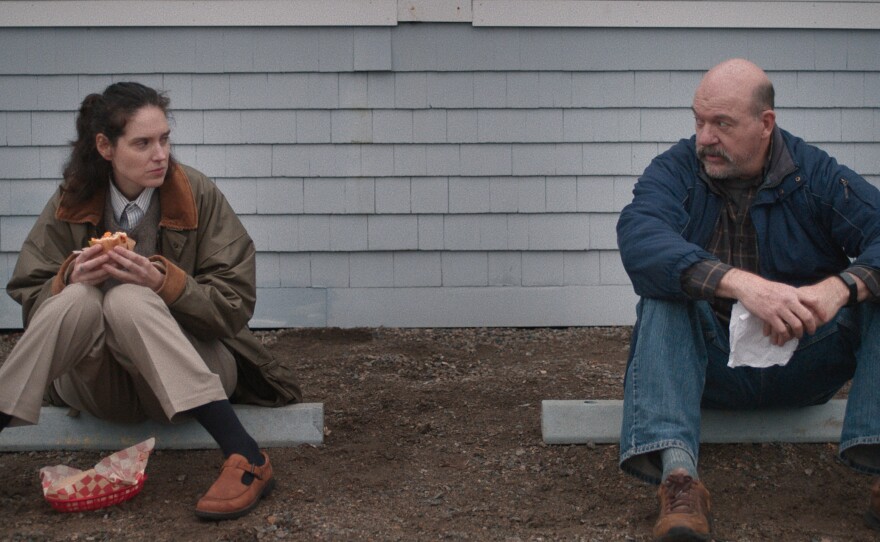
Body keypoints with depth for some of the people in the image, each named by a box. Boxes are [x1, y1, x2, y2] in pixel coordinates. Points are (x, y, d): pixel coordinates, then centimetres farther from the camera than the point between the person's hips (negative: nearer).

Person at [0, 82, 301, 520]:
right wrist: (70, 278, -20)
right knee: (79, 298, -28)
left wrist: (163, 282, -25)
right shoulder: (71, 204, 1)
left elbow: (236, 306, -9)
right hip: (100, 387, 2)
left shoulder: (199, 196, -6)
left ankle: (246, 460, -39)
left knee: (128, 299, -32)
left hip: (189, 375, -1)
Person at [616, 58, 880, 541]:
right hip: (714, 364, -1)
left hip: (804, 365, 1)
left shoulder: (817, 175, -1)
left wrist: (841, 288, -36)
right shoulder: (675, 171, -5)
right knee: (662, 298, -28)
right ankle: (677, 475, -43)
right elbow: (638, 238, -27)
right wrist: (741, 284, -41)